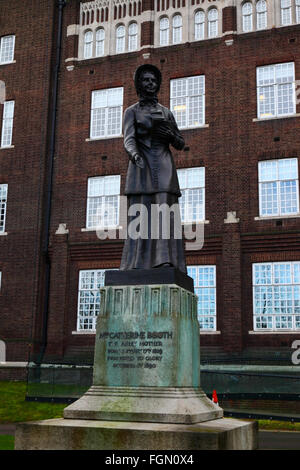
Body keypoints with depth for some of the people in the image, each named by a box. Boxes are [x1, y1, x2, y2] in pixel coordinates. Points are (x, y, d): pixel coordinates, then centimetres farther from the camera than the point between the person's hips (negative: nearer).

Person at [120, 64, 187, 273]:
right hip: (142, 167, -2)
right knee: (140, 216, -9)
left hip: (164, 168, 2)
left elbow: (181, 144, 19)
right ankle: (138, 266, -9)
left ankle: (166, 264, -15)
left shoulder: (166, 112, 19)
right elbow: (129, 139, -6)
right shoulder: (132, 111, 11)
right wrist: (134, 154, -28)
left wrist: (171, 136, -4)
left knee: (166, 214, -10)